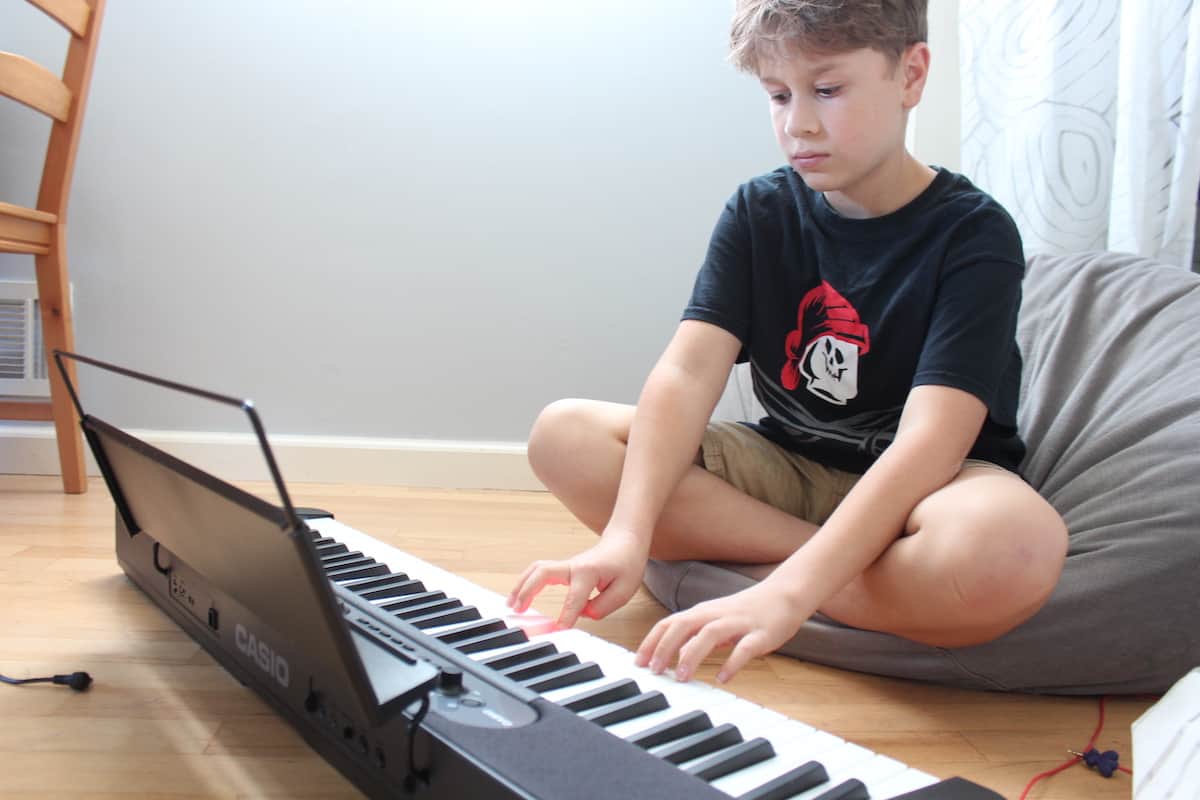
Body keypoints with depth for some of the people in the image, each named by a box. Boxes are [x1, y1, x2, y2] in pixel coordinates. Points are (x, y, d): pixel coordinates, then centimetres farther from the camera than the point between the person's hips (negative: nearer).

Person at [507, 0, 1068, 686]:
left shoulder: (974, 234, -13)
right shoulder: (760, 213, -1)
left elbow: (929, 441, -27)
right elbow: (688, 372, -15)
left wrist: (788, 590, -40)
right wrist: (628, 535, -31)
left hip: (915, 487, -3)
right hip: (789, 467, 4)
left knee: (1017, 543, -39)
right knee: (564, 434, -15)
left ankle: (737, 569, -18)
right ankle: (837, 558, -18)